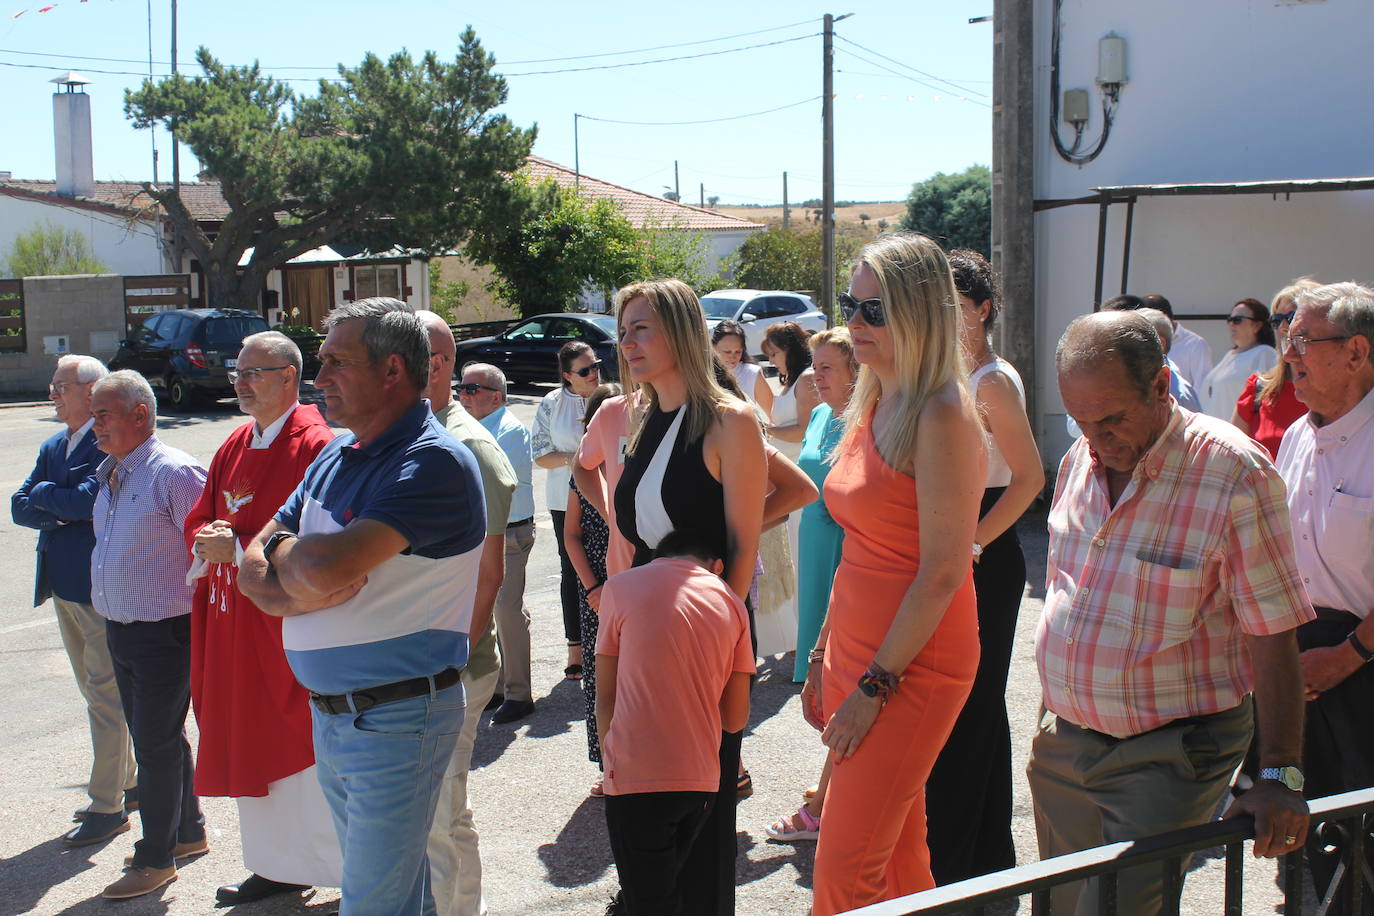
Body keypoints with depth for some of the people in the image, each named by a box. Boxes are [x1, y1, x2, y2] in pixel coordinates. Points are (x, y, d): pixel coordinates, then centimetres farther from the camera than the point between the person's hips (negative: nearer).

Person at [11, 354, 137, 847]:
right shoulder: (53, 447, 13)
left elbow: (87, 499, -26)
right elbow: (20, 507, 6)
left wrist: (45, 494, -8)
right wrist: (61, 510, -13)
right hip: (64, 586, 9)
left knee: (106, 697, -2)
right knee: (96, 694, 17)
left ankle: (108, 807, 6)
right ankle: (124, 783, 30)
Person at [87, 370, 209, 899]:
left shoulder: (174, 473, -17)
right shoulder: (109, 475, 11)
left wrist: (197, 618, -13)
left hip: (162, 632, -9)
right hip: (119, 632, 9)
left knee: (156, 745, 0)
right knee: (156, 738, 18)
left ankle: (157, 858, 12)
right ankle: (188, 832, 33)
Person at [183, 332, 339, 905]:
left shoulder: (313, 446, -14)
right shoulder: (236, 446, 13)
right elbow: (199, 520, 18)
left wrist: (238, 549, -19)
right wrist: (208, 540, -5)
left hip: (289, 627, -8)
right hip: (235, 626, 8)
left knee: (306, 753, 0)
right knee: (252, 749, 15)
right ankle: (278, 866, 30)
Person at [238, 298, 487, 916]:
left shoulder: (433, 462, -18)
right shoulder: (335, 456, 9)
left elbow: (327, 568, -29)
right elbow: (254, 570, 8)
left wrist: (282, 550, -6)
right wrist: (297, 590, -15)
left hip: (397, 719, -8)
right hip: (329, 716, 8)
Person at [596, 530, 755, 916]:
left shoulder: (621, 587, 1)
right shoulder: (731, 603, 7)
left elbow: (606, 697, 5)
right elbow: (735, 719, 7)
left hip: (636, 778, -3)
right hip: (702, 779, 3)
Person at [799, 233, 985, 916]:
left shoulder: (941, 416, -16)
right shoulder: (871, 406, 11)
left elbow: (942, 571, -18)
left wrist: (874, 686, -16)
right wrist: (824, 657, 15)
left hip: (913, 666, -8)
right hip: (856, 650, 8)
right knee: (898, 856, 16)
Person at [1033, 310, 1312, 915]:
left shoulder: (1234, 474, -17)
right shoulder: (1081, 459, 3)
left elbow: (1272, 637, -15)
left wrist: (1278, 776, -14)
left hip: (1169, 754, -6)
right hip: (1064, 739, 6)